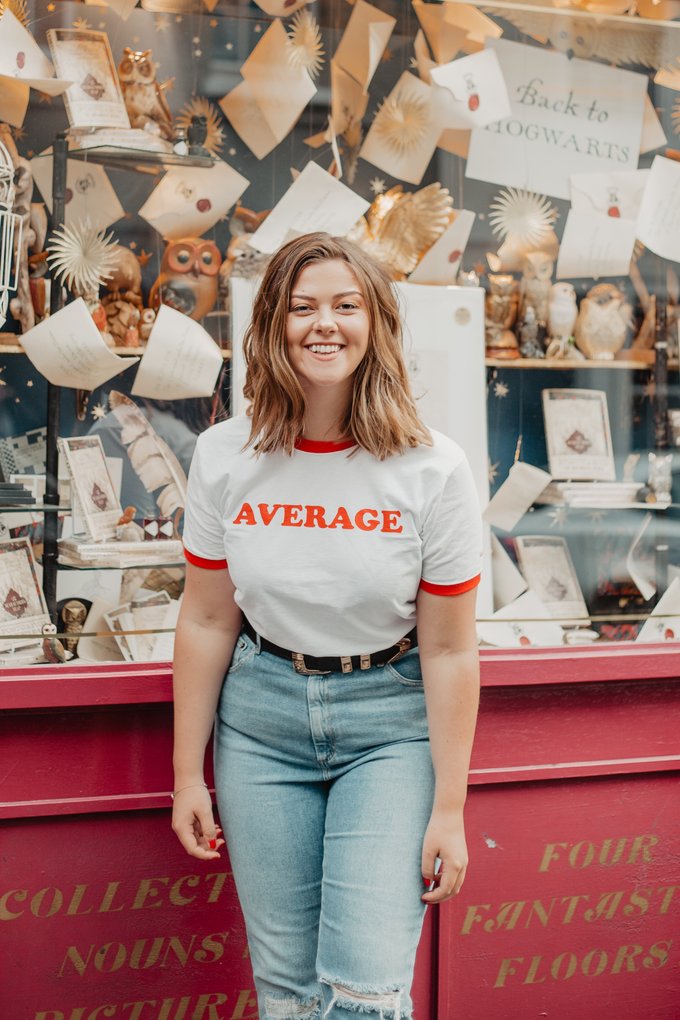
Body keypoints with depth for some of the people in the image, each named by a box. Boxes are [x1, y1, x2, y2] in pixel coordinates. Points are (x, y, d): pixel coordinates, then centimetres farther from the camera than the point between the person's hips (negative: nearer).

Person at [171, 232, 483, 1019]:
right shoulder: (226, 457, -5)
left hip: (390, 721, -2)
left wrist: (449, 809, -7)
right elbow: (206, 623, 1)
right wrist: (187, 774, 4)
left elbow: (449, 650, -9)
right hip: (262, 715, 2)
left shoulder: (432, 469, -12)